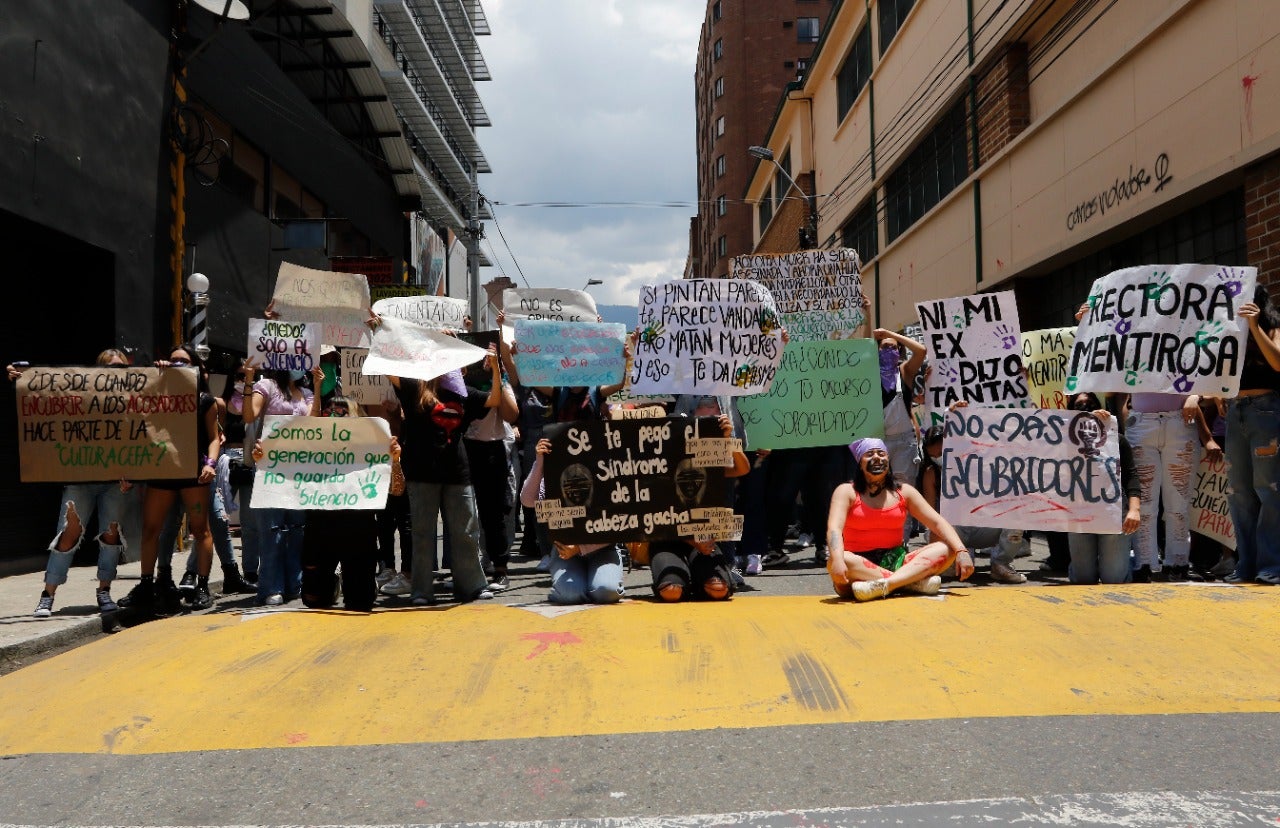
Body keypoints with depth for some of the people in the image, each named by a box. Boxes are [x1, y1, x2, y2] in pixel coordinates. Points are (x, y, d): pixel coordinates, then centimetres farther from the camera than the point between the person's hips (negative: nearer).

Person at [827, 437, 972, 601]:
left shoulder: (904, 491, 10)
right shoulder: (847, 492, 0)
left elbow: (937, 522, 4)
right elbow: (834, 529, -16)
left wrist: (961, 551, -14)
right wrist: (837, 559, -37)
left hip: (895, 563, 4)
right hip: (859, 566, -4)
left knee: (945, 550, -17)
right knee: (835, 562, -37)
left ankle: (883, 585, -37)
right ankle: (911, 582, -34)